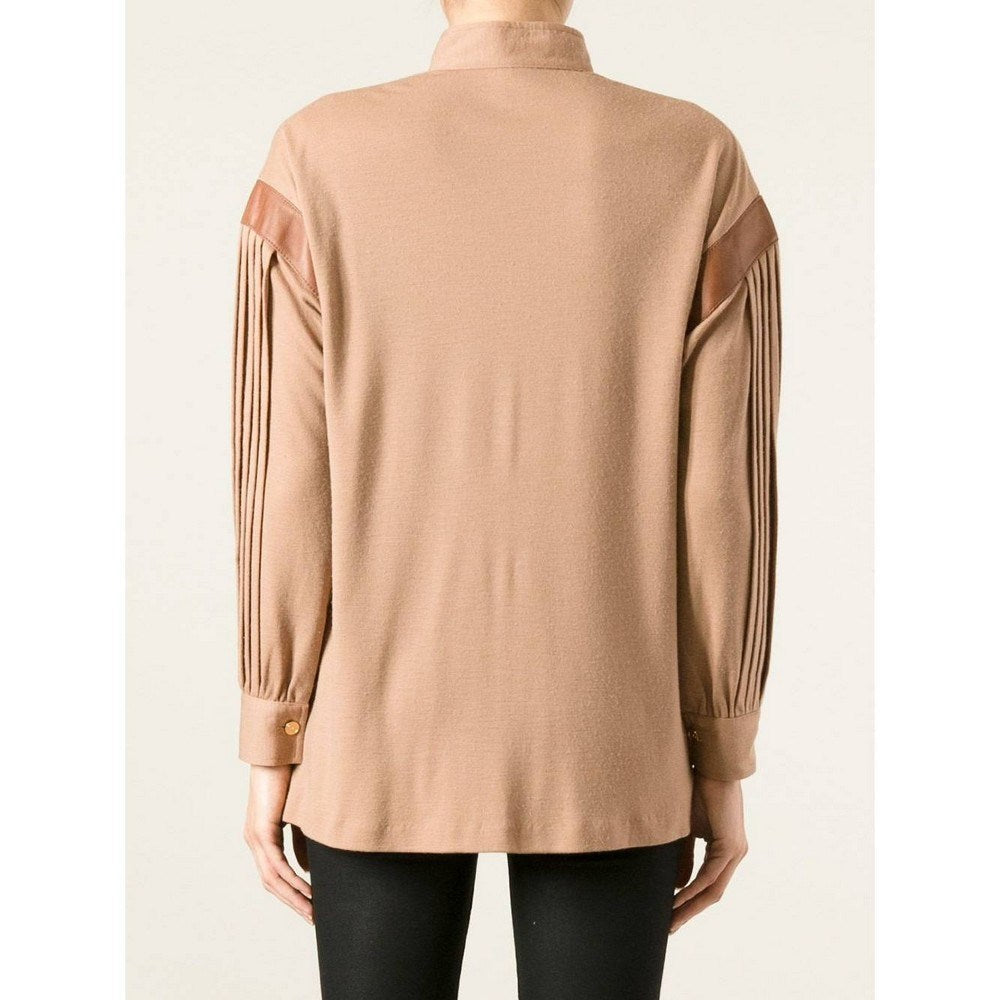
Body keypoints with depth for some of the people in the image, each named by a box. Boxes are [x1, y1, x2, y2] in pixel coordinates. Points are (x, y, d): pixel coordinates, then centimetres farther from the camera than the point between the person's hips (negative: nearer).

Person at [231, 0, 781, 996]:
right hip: (602, 744, 1)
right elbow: (722, 495, -7)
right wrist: (719, 767, 3)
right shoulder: (703, 164, -7)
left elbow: (290, 481, -8)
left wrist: (270, 753, 2)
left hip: (383, 732, 0)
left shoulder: (319, 155, -9)